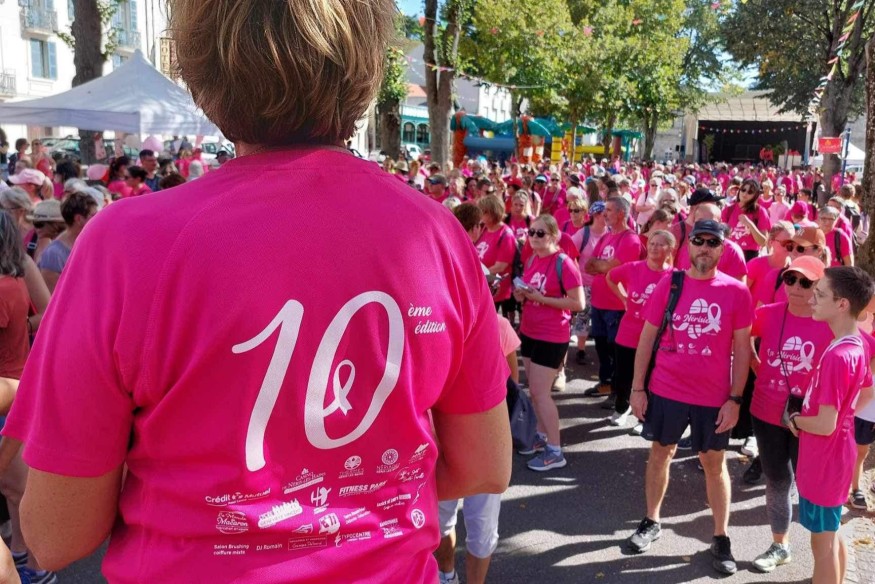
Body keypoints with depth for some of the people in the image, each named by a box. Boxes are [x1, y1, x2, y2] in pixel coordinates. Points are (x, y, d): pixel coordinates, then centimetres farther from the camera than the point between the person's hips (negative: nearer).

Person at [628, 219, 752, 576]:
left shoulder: (736, 292, -6)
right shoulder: (669, 284, -3)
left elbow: (742, 348, -2)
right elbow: (647, 338, 2)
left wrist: (735, 398, -7)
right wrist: (637, 387, -1)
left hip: (714, 397, -1)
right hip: (666, 390, 1)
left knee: (714, 464, 11)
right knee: (660, 453, 15)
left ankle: (721, 538, 26)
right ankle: (652, 522, 33)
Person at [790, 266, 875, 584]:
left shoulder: (836, 356, -29)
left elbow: (825, 425, -26)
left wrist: (794, 419, -9)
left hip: (824, 460, -9)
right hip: (834, 454, 9)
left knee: (822, 542, 8)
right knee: (831, 535, 23)